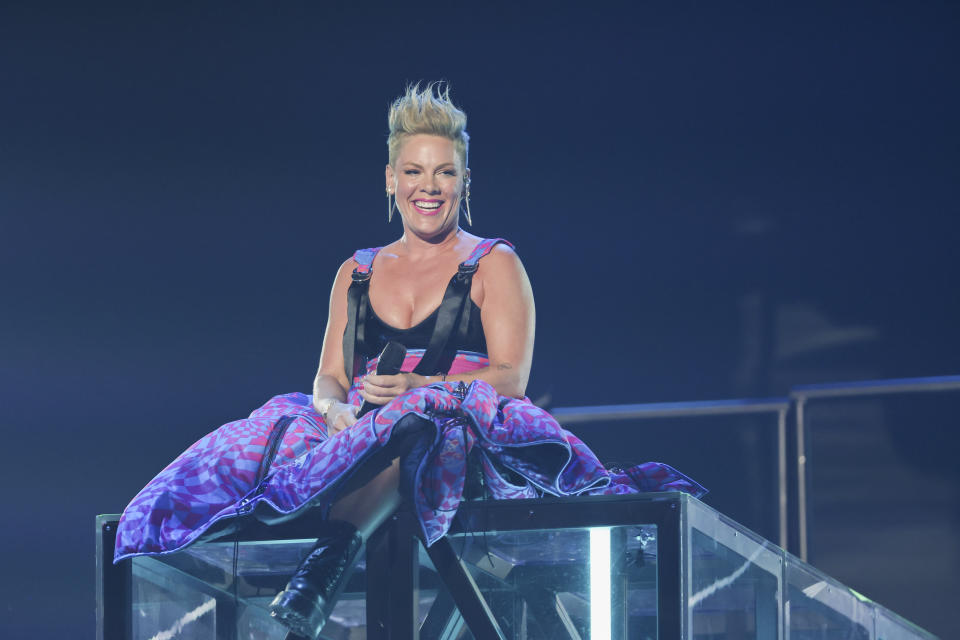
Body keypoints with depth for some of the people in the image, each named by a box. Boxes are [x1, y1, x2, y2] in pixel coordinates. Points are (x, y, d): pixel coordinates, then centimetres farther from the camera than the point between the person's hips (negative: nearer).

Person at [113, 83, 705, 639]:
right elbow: (329, 379, 16)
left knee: (411, 422, -41)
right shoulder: (357, 274, 24)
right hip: (359, 432, 5)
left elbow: (511, 376, -2)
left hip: (461, 439, -5)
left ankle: (331, 561, -58)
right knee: (289, 424, -27)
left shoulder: (494, 265, 11)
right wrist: (335, 409, -11)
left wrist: (419, 388, -19)